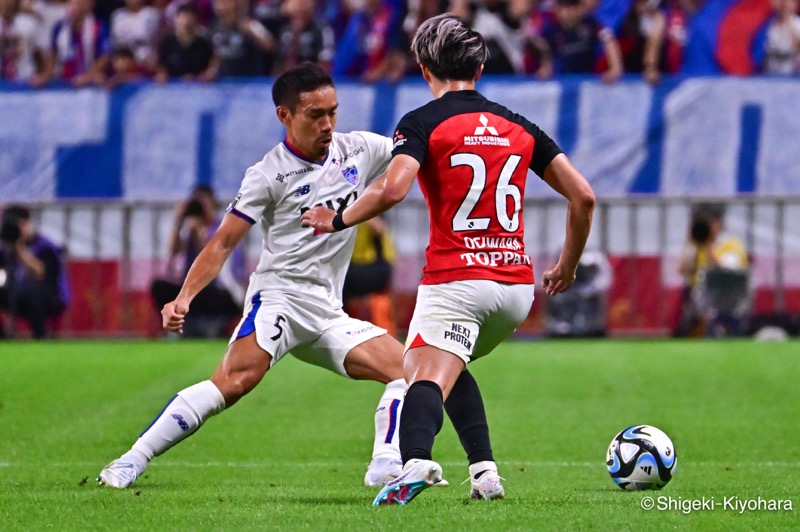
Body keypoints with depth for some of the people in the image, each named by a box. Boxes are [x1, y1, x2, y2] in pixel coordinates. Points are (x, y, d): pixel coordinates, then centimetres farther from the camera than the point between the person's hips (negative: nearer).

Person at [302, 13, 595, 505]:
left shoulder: (423, 123, -1)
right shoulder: (519, 126, 14)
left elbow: (392, 188, -19)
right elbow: (583, 195, 11)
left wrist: (338, 220, -2)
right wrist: (568, 267, 23)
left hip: (455, 279, -5)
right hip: (517, 284, 5)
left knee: (427, 375, -19)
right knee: (450, 366, 27)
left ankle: (416, 460, -50)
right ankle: (484, 470, 12)